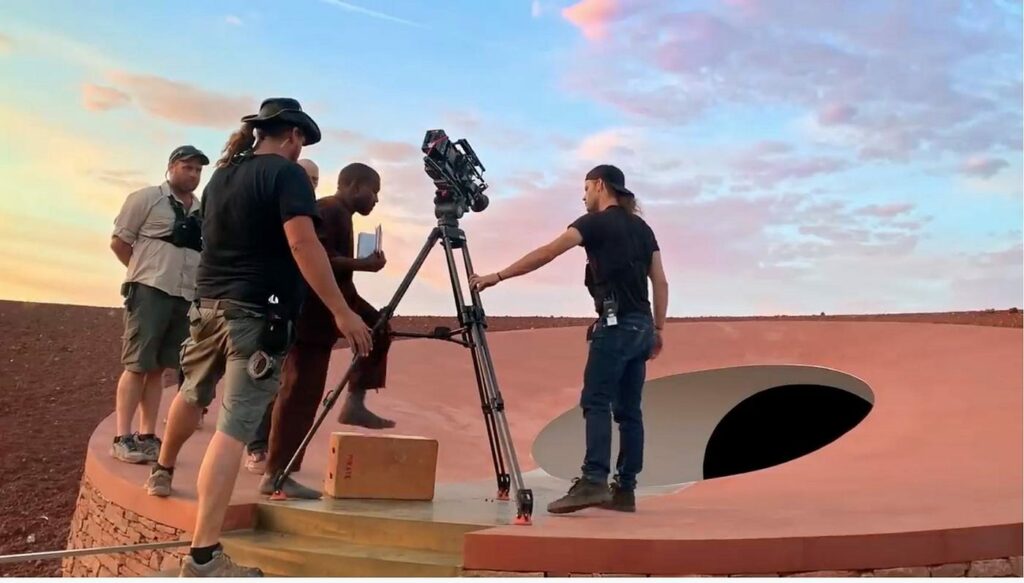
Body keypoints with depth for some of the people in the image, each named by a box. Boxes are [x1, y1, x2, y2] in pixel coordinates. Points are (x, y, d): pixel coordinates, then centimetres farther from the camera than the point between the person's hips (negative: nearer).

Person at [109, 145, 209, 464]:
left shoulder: (202, 211, 15)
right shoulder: (146, 198, 0)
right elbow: (119, 242, 0)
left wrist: (198, 281, 9)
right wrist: (147, 271, 3)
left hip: (186, 297, 5)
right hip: (149, 291, -5)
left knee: (158, 368, 9)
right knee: (136, 366, -4)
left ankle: (147, 436, 13)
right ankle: (122, 438, -1)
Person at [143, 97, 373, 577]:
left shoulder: (221, 174, 14)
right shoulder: (287, 173, -9)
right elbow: (302, 244, -21)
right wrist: (342, 312, -22)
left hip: (209, 304, 8)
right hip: (258, 313, -8)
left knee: (194, 393, 30)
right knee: (235, 426, -10)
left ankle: (162, 472, 52)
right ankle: (203, 555, -12)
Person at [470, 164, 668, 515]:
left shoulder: (596, 222, -1)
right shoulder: (642, 227, 20)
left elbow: (546, 254, -9)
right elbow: (661, 283, 17)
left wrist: (498, 277, -7)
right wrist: (658, 329, 19)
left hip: (616, 324, -7)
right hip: (641, 326, 8)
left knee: (596, 402, -11)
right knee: (628, 410, 6)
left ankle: (593, 481, -21)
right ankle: (624, 489, 7)